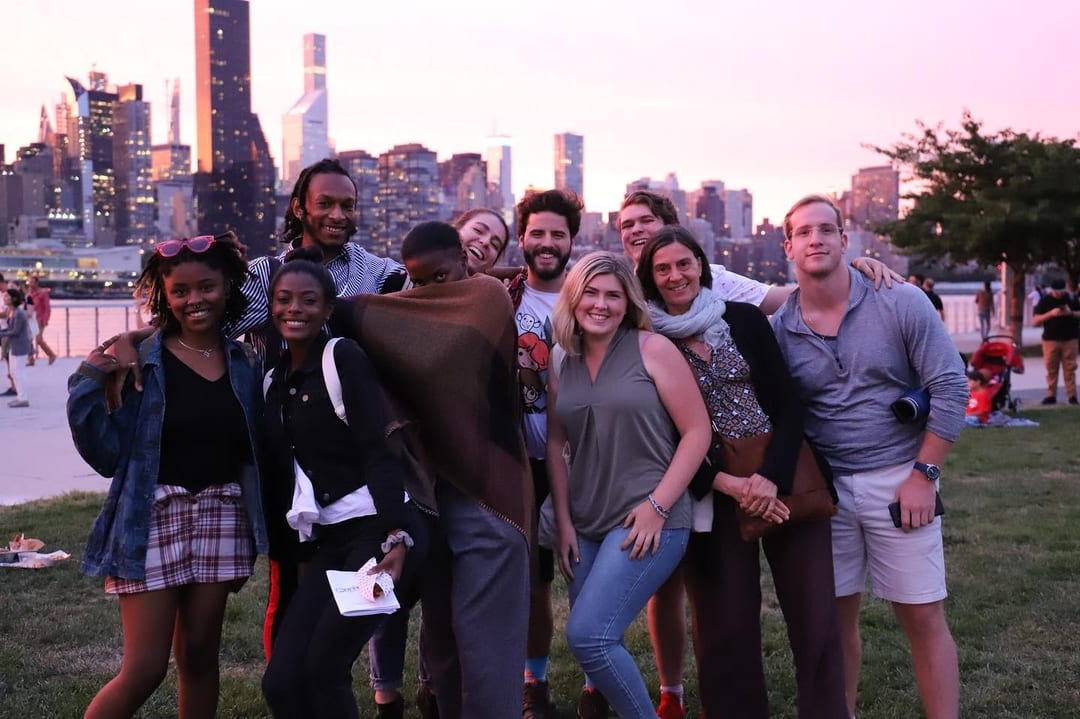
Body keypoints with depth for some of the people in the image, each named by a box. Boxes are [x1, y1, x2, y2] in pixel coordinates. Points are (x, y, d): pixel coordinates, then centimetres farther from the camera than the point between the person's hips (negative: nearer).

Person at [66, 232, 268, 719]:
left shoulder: (244, 363, 5)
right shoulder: (139, 360, -7)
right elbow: (107, 455, -9)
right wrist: (89, 385, -20)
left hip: (221, 515, 4)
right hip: (153, 516, -4)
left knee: (199, 658, 12)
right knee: (145, 668, -3)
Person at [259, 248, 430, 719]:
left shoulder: (344, 357, -6)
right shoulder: (275, 381, 15)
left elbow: (380, 449, -15)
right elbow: (278, 475, 17)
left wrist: (397, 537, -23)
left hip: (377, 531, -7)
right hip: (328, 543, 7)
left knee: (324, 667, -10)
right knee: (281, 680, -1)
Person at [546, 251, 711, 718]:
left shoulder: (652, 350, -5)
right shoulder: (561, 364, 9)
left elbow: (697, 431, -7)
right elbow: (555, 444, 13)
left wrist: (657, 506, -14)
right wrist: (563, 522, 6)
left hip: (649, 521, -5)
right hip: (586, 527, 6)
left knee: (588, 635, -16)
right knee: (601, 643, 8)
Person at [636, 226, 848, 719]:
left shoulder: (745, 319, 3)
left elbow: (788, 405, 0)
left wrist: (772, 477, -14)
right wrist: (728, 484, -12)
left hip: (784, 475, 1)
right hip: (711, 490, 0)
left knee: (814, 617, -1)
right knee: (728, 626, 3)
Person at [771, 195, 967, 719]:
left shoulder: (900, 303, -7)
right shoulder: (778, 329, 0)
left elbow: (951, 388, -7)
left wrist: (923, 473, -11)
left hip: (898, 481, -2)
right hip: (824, 488, 3)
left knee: (922, 617, 3)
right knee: (836, 615, 13)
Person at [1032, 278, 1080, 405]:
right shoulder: (1045, 301, 1)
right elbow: (1035, 321, -3)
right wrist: (1051, 314, -17)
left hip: (1069, 339, 1)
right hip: (1050, 340, -1)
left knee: (1069, 369, 1)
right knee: (1051, 369, 1)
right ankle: (1051, 395, 5)